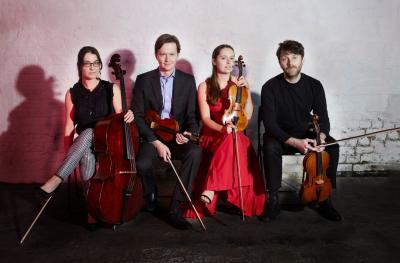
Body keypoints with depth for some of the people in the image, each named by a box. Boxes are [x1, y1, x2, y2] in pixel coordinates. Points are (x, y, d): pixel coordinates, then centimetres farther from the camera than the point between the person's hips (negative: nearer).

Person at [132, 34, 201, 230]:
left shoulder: (188, 81, 7)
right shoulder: (143, 80, 3)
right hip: (151, 137, -1)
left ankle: (175, 208, -22)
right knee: (142, 164, -31)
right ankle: (151, 197, 5)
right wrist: (156, 142, -16)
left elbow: (192, 115, 6)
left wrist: (188, 133, -17)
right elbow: (138, 116, -3)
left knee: (195, 152, -32)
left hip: (177, 138, 1)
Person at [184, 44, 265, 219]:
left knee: (234, 141, -35)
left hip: (236, 135, 2)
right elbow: (205, 118, -7)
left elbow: (247, 115, 3)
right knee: (230, 140, -36)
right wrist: (222, 128, -26)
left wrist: (248, 91, -8)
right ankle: (211, 189, -30)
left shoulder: (238, 84, 10)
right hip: (212, 135, -2)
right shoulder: (205, 86, 2)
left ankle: (210, 189, -33)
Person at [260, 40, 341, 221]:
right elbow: (270, 123, -18)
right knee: (270, 147, -36)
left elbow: (323, 118, -4)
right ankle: (273, 199, -20)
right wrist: (294, 142, -32)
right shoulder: (270, 87, -12)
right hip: (280, 136, -2)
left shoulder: (314, 86, -3)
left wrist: (320, 137, -28)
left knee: (332, 146, -24)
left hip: (306, 135, 3)